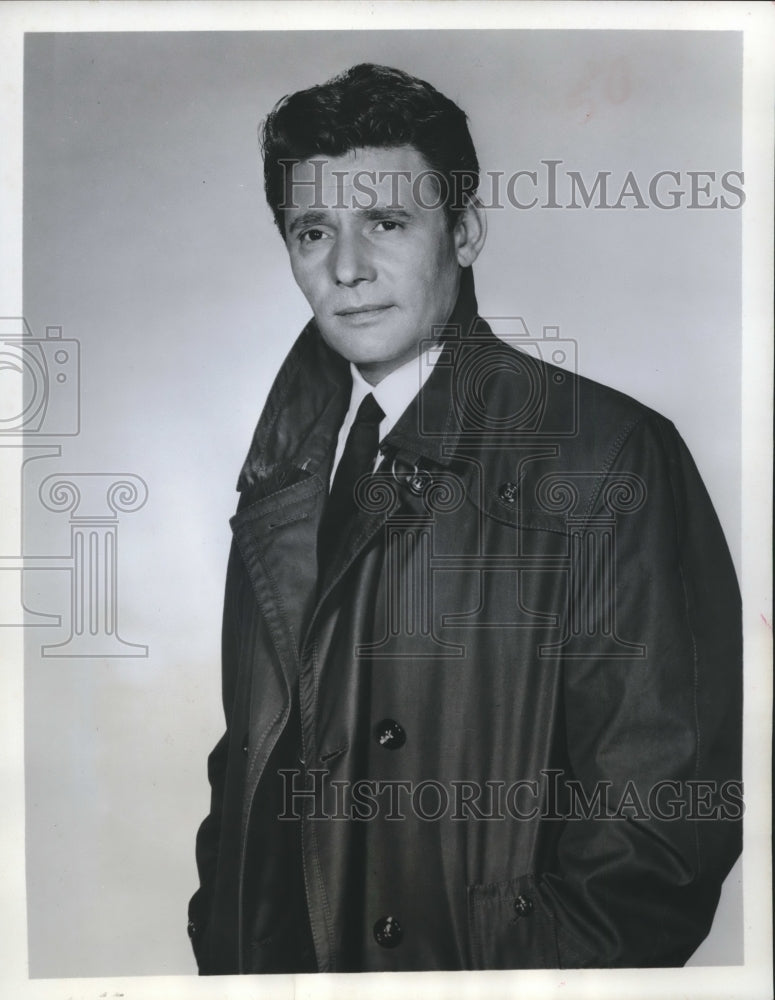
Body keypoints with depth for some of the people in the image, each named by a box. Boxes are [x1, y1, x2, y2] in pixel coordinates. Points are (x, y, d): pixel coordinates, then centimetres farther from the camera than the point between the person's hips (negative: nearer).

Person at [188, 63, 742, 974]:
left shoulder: (608, 456, -20)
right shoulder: (290, 454, -1)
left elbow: (666, 817, -19)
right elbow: (251, 746, 4)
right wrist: (221, 943, -2)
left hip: (466, 957, -4)